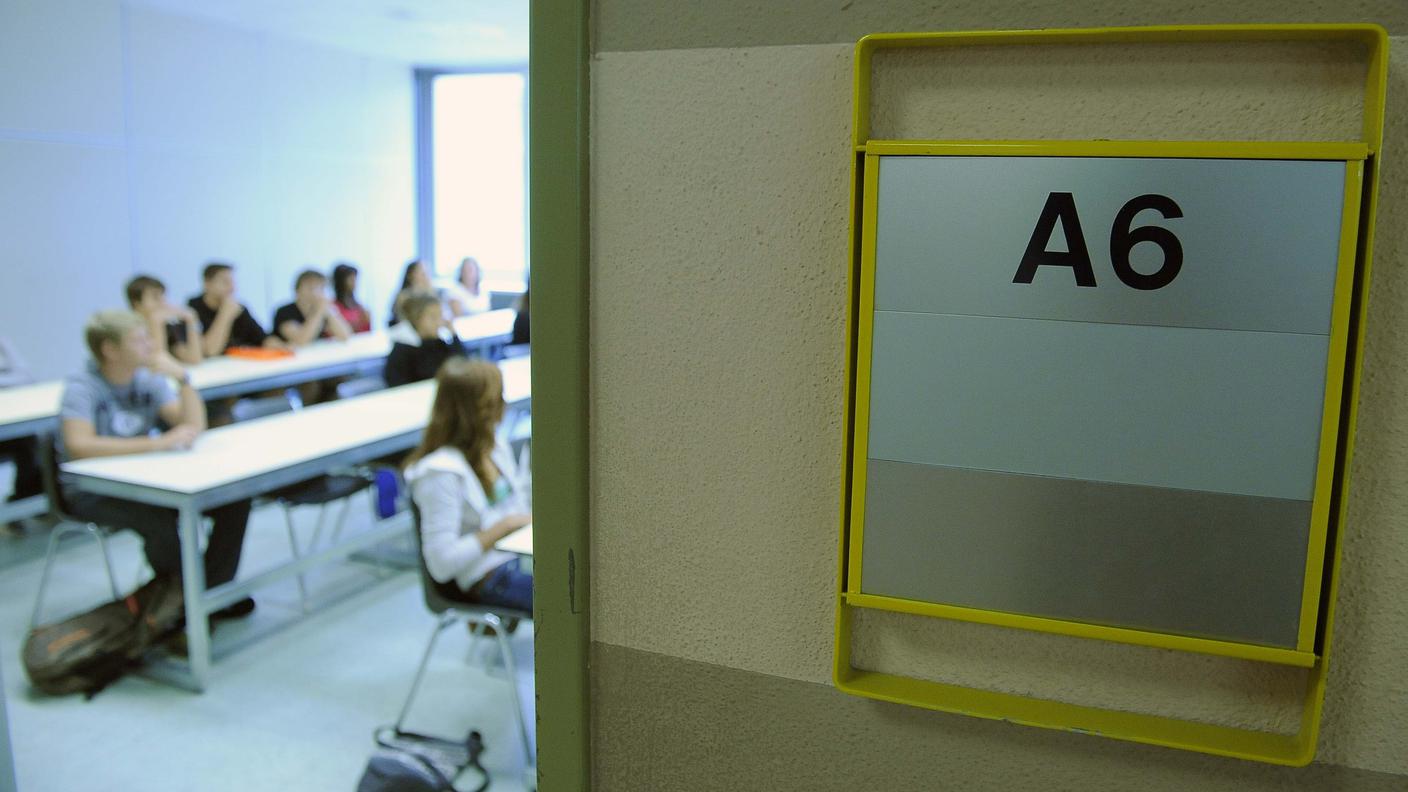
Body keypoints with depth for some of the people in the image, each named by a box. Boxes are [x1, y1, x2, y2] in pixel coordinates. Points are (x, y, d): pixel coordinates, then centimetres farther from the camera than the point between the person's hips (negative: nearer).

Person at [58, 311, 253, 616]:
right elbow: (79, 446, -33)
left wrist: (183, 379, -16)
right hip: (93, 491, -6)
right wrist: (158, 443, -36)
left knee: (234, 500, -11)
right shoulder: (81, 388, -15)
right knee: (160, 520, -34)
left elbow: (194, 427, -2)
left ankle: (214, 591, 1)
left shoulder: (148, 379, 1)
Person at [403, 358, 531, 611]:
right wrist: (504, 526, -18)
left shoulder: (496, 450, 6)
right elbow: (441, 564, -18)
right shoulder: (441, 472, -16)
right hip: (486, 576, -8)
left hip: (520, 554, 8)